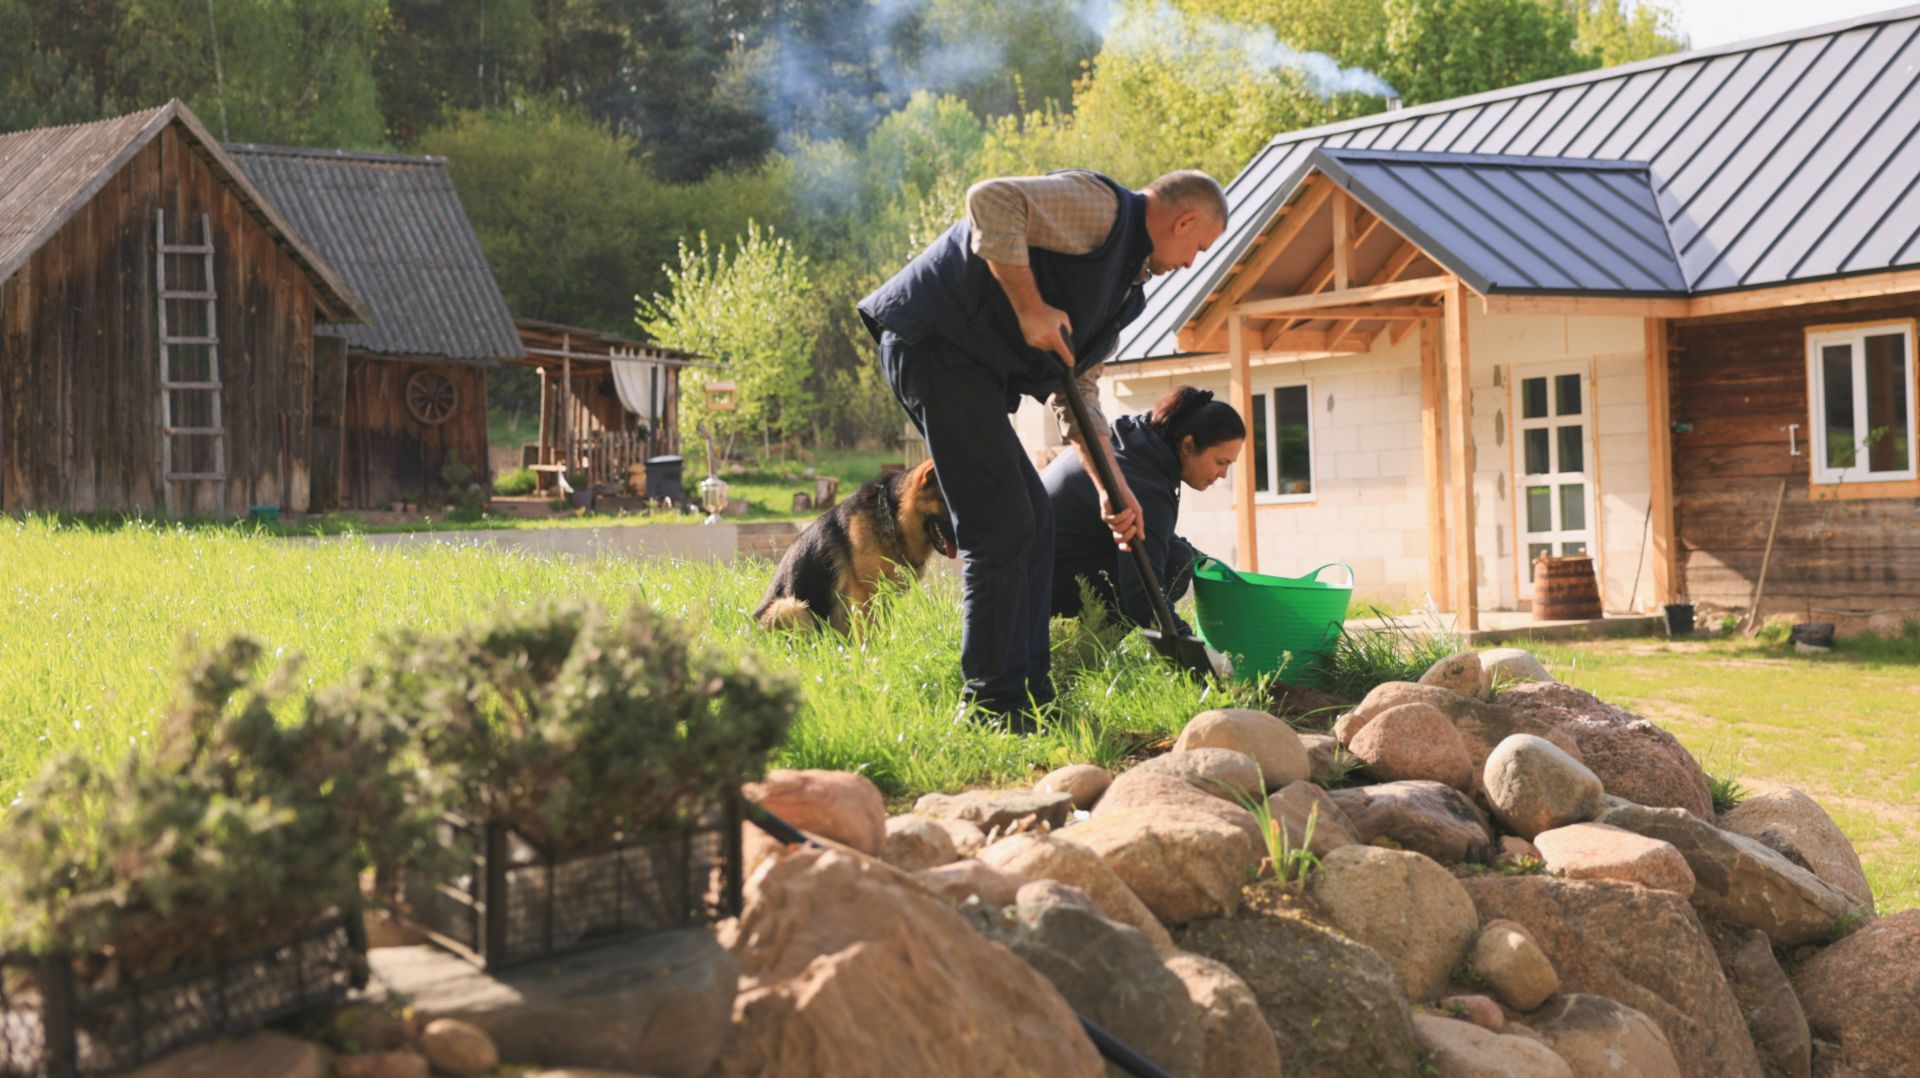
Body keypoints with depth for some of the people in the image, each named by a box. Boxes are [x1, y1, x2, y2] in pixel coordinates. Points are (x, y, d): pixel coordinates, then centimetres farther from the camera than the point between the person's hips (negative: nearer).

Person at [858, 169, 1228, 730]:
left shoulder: (1128, 284, 23)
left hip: (968, 365, 11)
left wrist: (1112, 485, 19)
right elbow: (990, 200, -21)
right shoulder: (1098, 206, -7)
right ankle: (995, 704, -8)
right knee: (1002, 524, -11)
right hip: (935, 341, -11)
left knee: (1033, 520, 13)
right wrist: (1030, 306, -21)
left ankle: (1030, 699, 18)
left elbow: (1078, 385, 26)